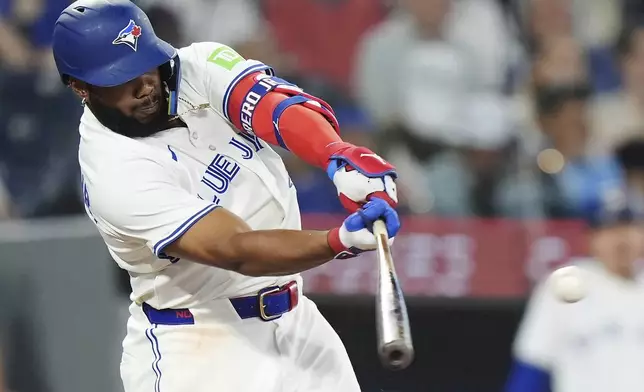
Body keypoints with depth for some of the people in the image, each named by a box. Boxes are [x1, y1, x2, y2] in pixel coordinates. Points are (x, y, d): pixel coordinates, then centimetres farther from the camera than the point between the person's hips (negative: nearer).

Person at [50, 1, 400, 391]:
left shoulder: (198, 68, -4)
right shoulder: (114, 171, -21)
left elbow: (274, 104, -22)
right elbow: (236, 251, -29)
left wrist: (340, 157, -43)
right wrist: (342, 241, -44)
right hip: (196, 347, -6)